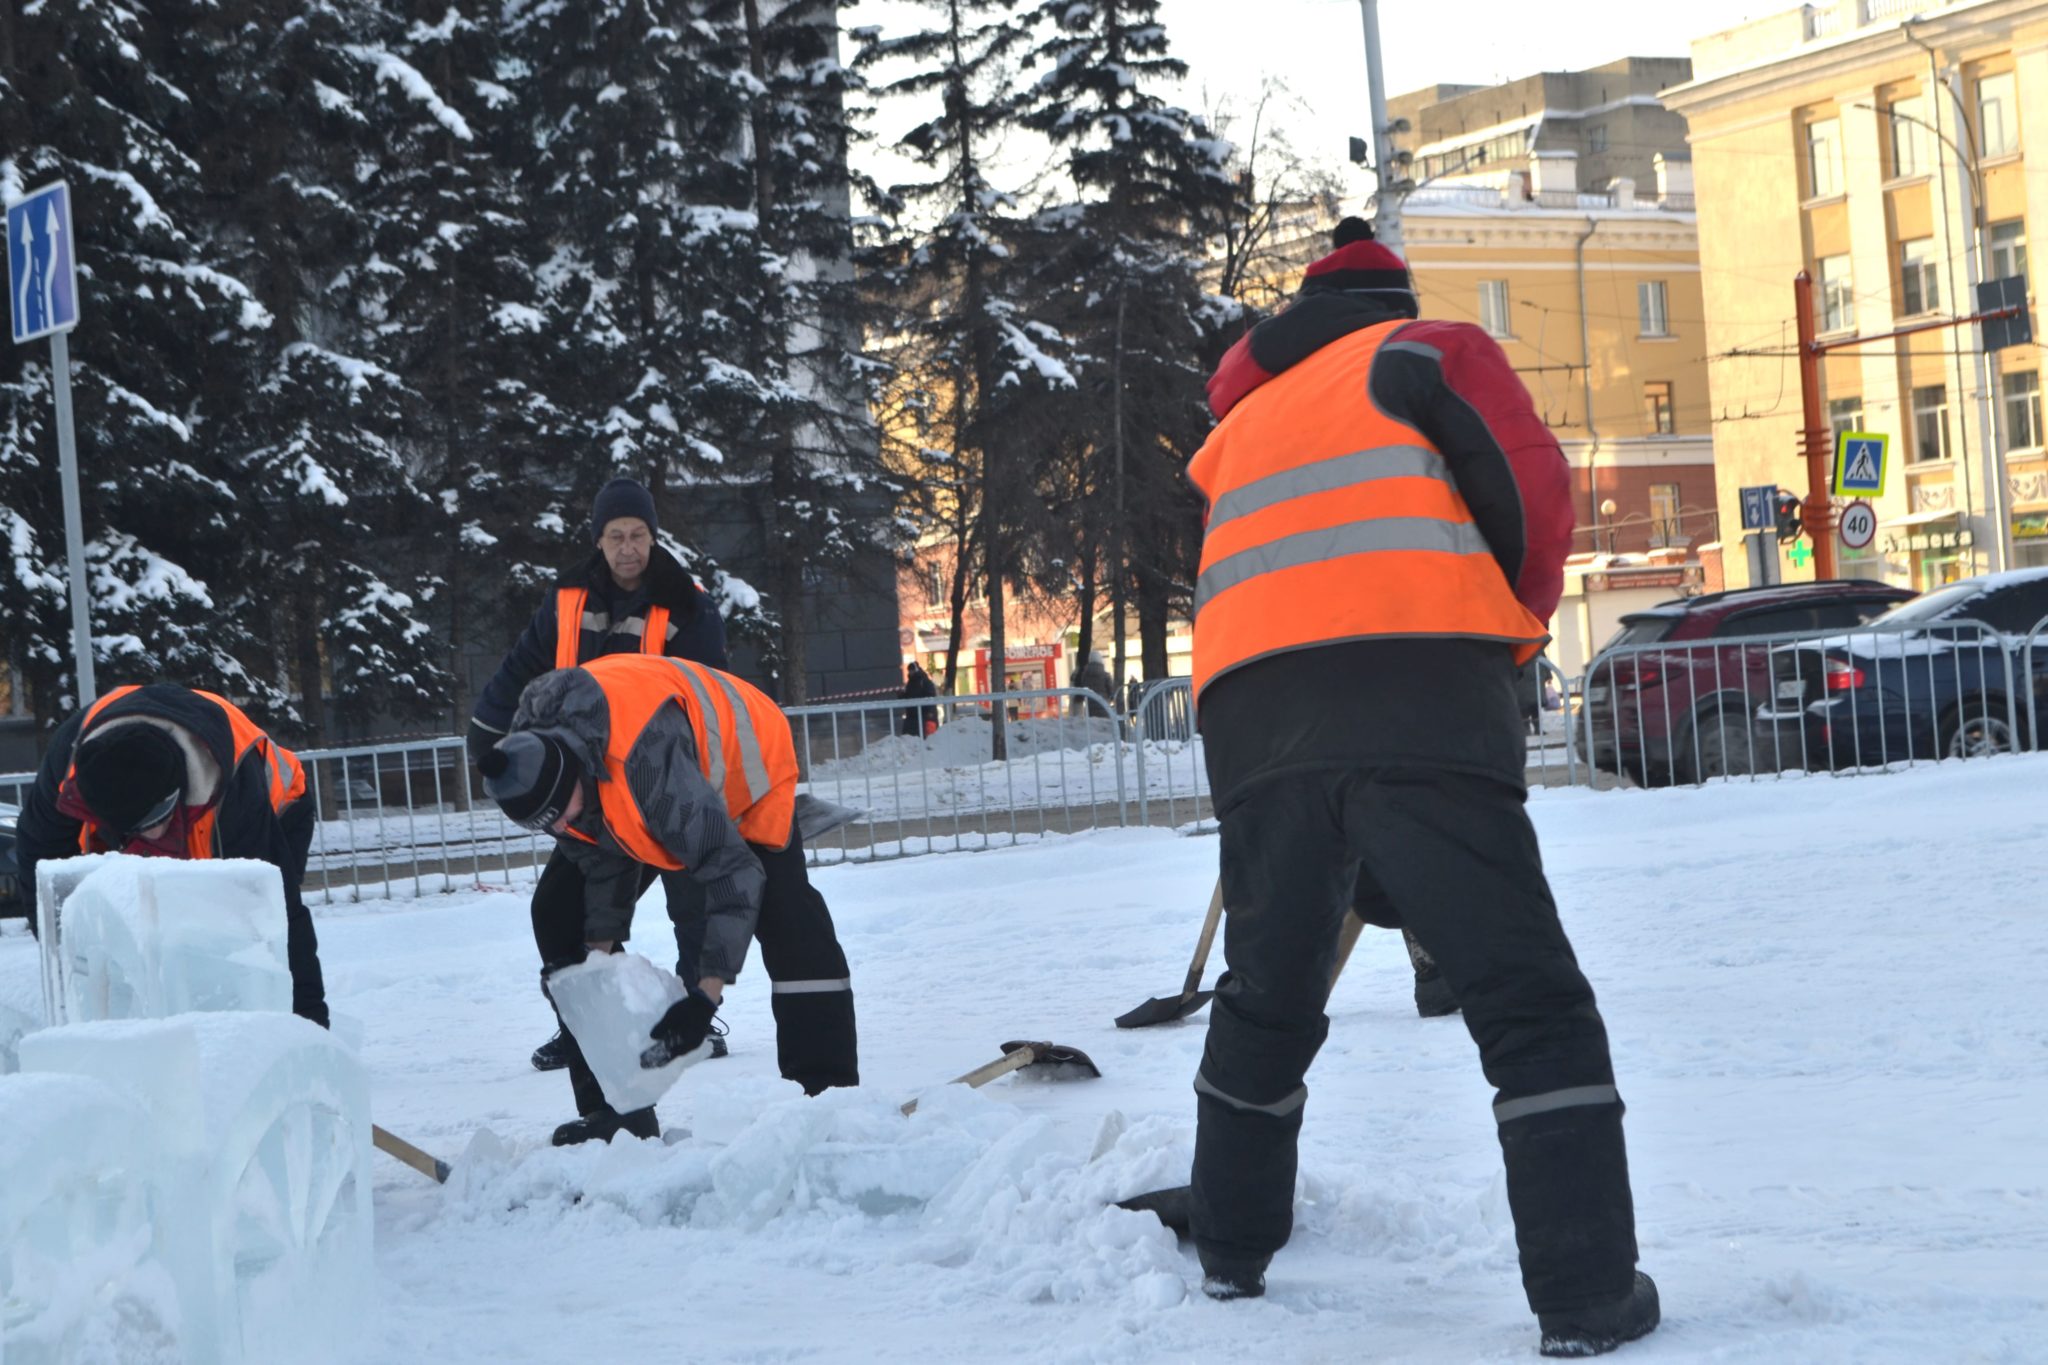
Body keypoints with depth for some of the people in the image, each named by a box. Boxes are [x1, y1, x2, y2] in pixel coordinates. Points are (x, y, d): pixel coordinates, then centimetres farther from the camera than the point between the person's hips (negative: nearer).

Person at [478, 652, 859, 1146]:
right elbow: (603, 860, -11)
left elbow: (735, 873, -44)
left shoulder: (649, 762, -48)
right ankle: (612, 1106, 0)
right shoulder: (531, 760, -26)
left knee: (786, 921, -23)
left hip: (742, 768, -6)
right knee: (560, 913, -4)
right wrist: (599, 954, -16)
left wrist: (705, 996, -44)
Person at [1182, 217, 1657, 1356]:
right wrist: (1517, 627, 21)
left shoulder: (1244, 420, 34)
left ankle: (1230, 1254, 32)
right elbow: (1532, 492, 6)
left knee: (1268, 999, 23)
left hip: (1252, 712, 5)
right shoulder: (1435, 352, 18)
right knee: (1530, 1001, -4)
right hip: (1423, 695, -5)